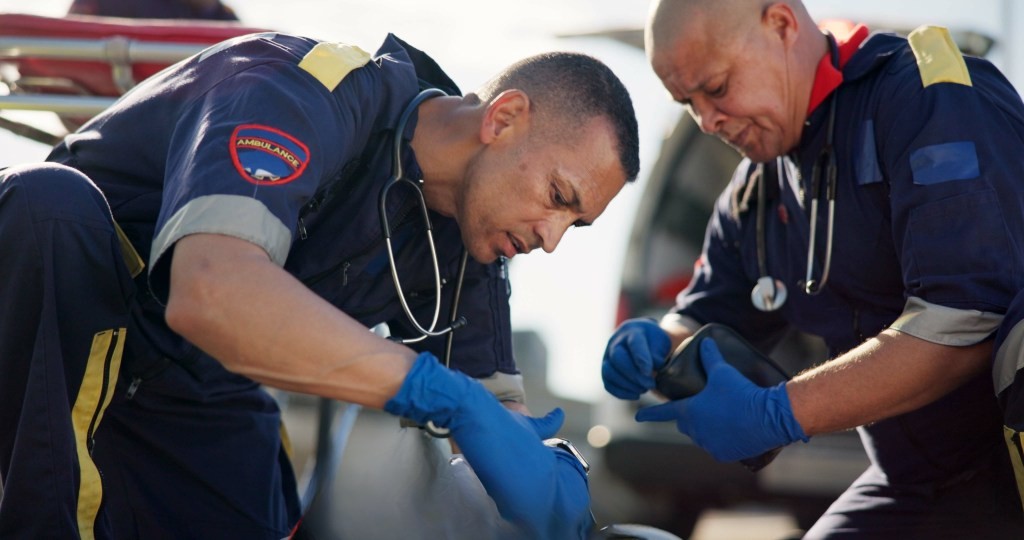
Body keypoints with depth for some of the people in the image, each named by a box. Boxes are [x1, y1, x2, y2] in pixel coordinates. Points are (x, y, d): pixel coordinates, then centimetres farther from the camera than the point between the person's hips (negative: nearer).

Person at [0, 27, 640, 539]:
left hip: (186, 386, 7)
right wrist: (451, 396, -47)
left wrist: (550, 464, -19)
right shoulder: (317, 92, -28)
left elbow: (497, 400, 6)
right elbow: (211, 292, -46)